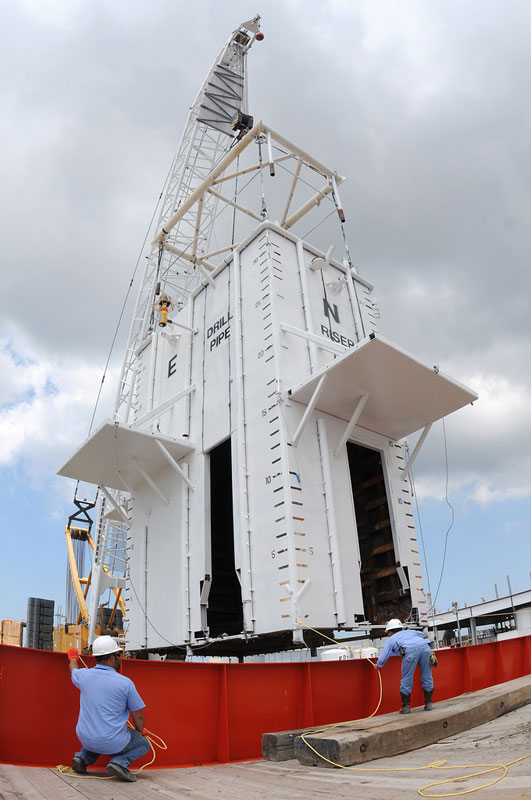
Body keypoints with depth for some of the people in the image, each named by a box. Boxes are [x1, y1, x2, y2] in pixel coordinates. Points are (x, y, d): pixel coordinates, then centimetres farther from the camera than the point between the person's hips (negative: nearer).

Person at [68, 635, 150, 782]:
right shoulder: (125, 683, -16)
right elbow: (138, 716, -5)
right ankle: (120, 762, -8)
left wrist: (73, 657, 45)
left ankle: (83, 757, 13)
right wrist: (140, 732, 17)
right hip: (111, 744, -5)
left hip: (85, 739, 6)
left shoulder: (84, 675, -5)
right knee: (143, 744, 18)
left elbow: (73, 670, 22)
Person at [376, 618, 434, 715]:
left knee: (406, 680, 9)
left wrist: (378, 665, 43)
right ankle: (428, 704, 23)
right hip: (425, 646, 4)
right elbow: (422, 634, 60)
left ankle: (406, 707, 14)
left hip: (410, 650, -4)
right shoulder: (409, 632, 39)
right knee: (427, 678, 18)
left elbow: (383, 659, 22)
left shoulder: (391, 639, 28)